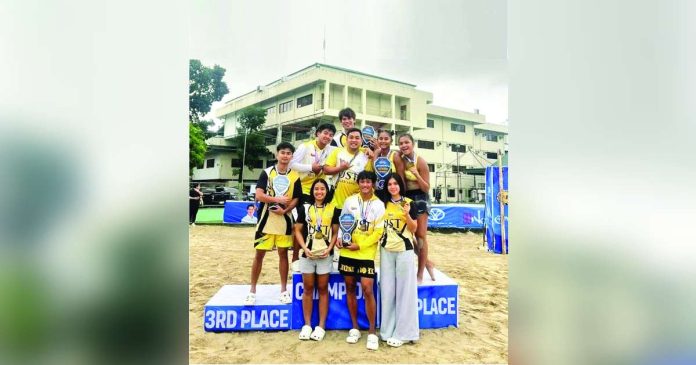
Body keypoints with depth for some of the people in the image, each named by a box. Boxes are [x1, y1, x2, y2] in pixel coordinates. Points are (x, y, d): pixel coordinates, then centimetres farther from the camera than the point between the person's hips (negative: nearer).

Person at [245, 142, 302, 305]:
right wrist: (278, 199, -19)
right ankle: (252, 290, 17)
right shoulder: (267, 172, -3)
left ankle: (283, 290, 20)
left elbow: (296, 199, 0)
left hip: (284, 220, 1)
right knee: (259, 254, 5)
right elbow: (259, 195, -11)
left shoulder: (295, 176, 1)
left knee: (283, 253, 8)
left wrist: (285, 210, -16)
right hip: (266, 220, -1)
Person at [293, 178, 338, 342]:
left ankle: (321, 326, 15)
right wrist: (304, 248, -10)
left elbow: (336, 232, 4)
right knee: (308, 289, 8)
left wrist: (329, 248, -11)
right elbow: (298, 231, 3)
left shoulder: (332, 209, 3)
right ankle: (307, 324, 18)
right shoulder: (304, 208, 3)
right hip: (308, 254, 1)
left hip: (325, 255, -1)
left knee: (323, 289, 7)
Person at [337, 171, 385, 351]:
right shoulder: (350, 201, 3)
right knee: (350, 288, 10)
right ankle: (355, 328, 24)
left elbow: (378, 232, -6)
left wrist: (359, 245, -14)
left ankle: (372, 332, 7)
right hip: (347, 252, 3)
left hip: (366, 253, -3)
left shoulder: (379, 204, -4)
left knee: (367, 290, -8)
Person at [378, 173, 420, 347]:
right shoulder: (383, 204, 9)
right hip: (386, 250, 4)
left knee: (404, 290, 1)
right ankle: (388, 330, 19)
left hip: (404, 250, -3)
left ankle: (402, 332, 10)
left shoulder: (409, 203, -1)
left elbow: (414, 228, -3)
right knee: (387, 290, 8)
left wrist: (407, 214, -18)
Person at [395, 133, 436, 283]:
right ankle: (427, 263, 28)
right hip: (405, 198, 5)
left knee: (421, 235, 0)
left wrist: (417, 175, -27)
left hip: (420, 198, -5)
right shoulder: (398, 160, -1)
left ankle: (420, 274, 12)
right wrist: (401, 164, -15)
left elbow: (426, 188, -13)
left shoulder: (421, 162, -13)